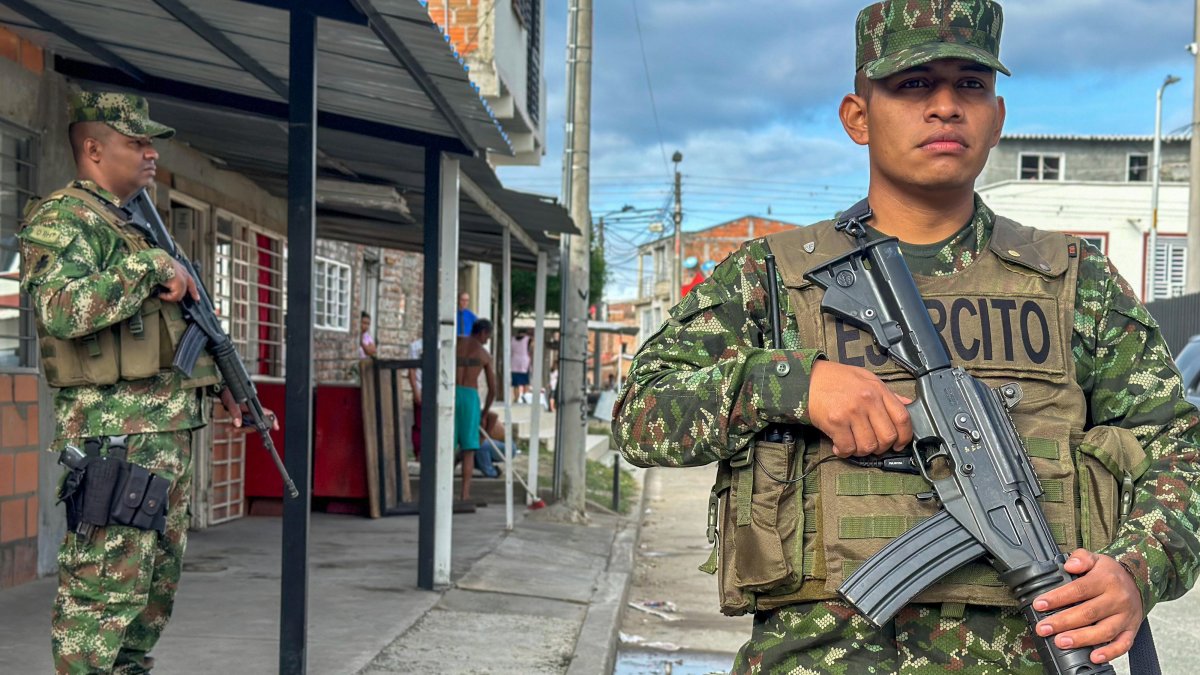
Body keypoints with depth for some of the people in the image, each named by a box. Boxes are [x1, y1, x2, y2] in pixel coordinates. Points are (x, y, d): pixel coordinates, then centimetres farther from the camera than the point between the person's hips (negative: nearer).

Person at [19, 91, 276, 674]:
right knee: (104, 591, -7)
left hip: (169, 432, 10)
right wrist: (150, 267, -21)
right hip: (115, 434, -10)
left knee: (156, 587, 15)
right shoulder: (62, 218, -8)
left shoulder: (139, 228, 20)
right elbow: (61, 309, -27)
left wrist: (225, 383, 23)